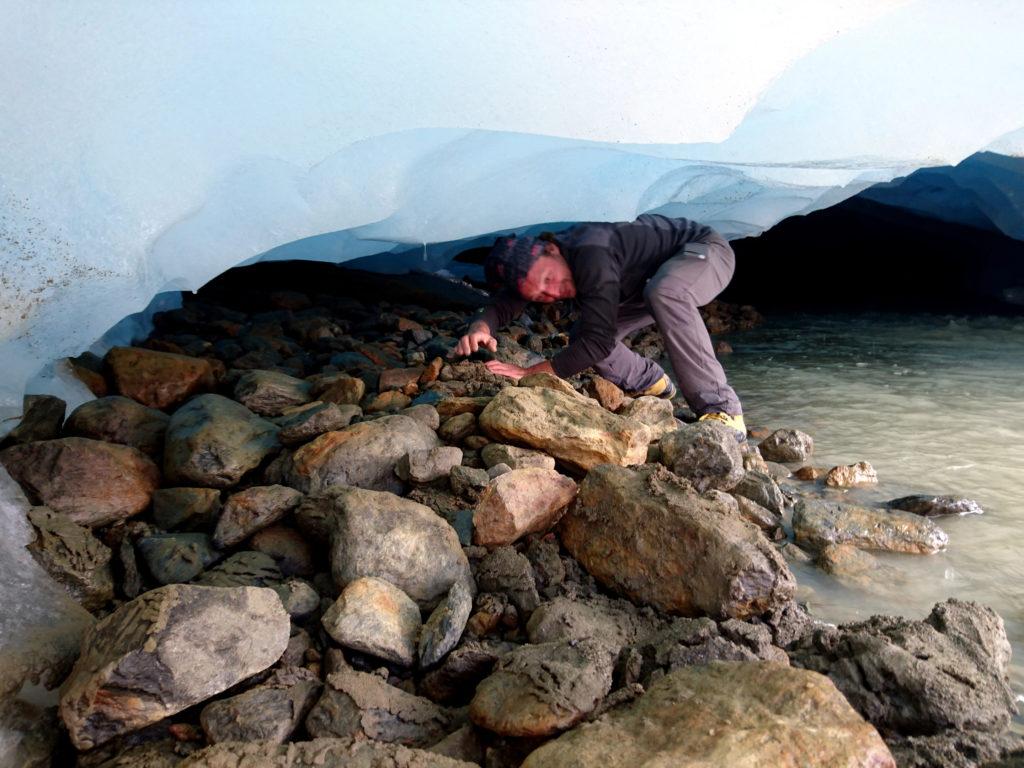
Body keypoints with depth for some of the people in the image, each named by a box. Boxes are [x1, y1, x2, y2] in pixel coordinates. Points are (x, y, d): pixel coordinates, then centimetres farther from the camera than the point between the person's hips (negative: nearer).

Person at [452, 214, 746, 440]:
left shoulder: (590, 255, -39)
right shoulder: (537, 265, -14)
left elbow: (599, 341, -41)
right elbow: (501, 306, -13)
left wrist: (530, 373, -41)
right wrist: (480, 328, -36)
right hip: (652, 277, 8)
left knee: (663, 293, -43)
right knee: (580, 338, -5)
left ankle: (722, 407, -31)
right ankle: (651, 381, 21)